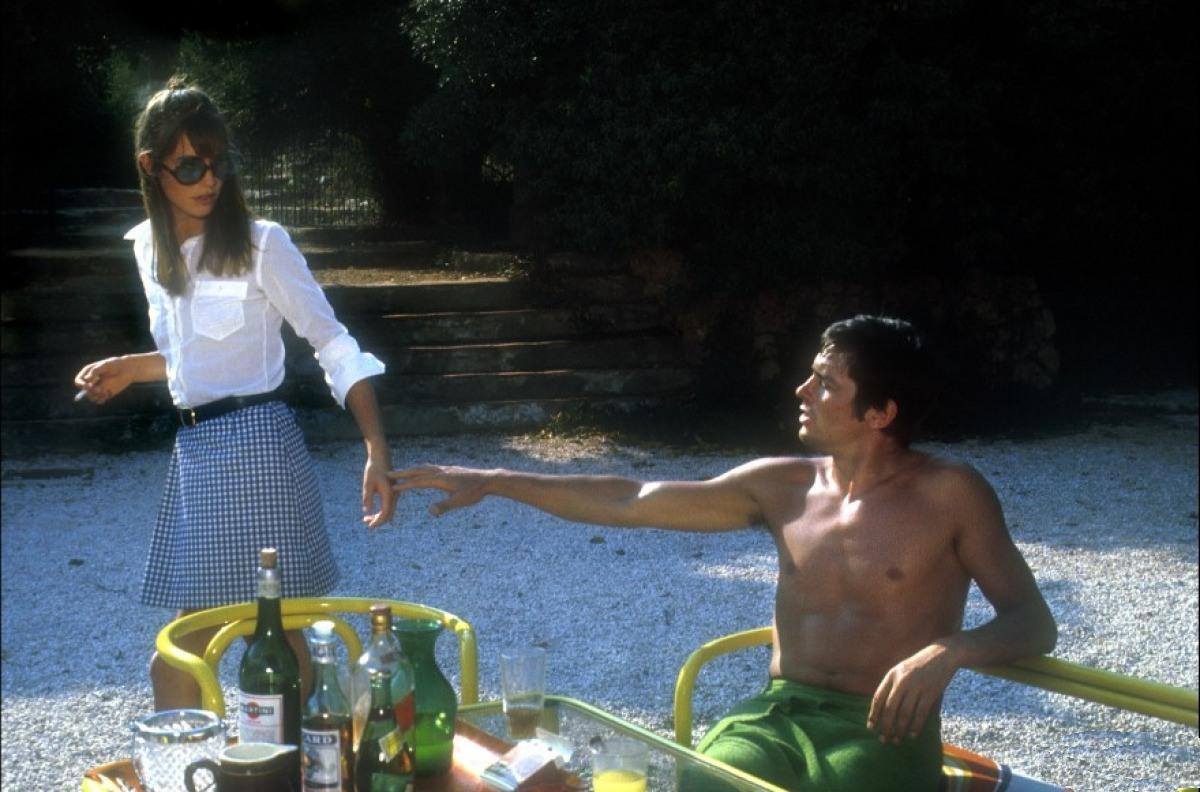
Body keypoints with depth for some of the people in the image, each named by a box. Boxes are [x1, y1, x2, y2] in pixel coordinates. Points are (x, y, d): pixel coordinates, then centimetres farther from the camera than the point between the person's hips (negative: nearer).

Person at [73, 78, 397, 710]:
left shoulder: (261, 244, -8)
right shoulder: (149, 248, 10)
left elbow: (333, 344, -12)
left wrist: (377, 451, -22)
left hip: (256, 444, -6)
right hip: (192, 450, 6)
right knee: (185, 645, 12)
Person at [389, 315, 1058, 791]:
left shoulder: (950, 495, -4)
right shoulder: (783, 485, 7)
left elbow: (1034, 623, -4)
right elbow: (631, 502, 8)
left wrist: (948, 650, -26)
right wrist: (496, 481, 4)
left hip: (886, 731, -3)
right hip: (781, 713, 3)